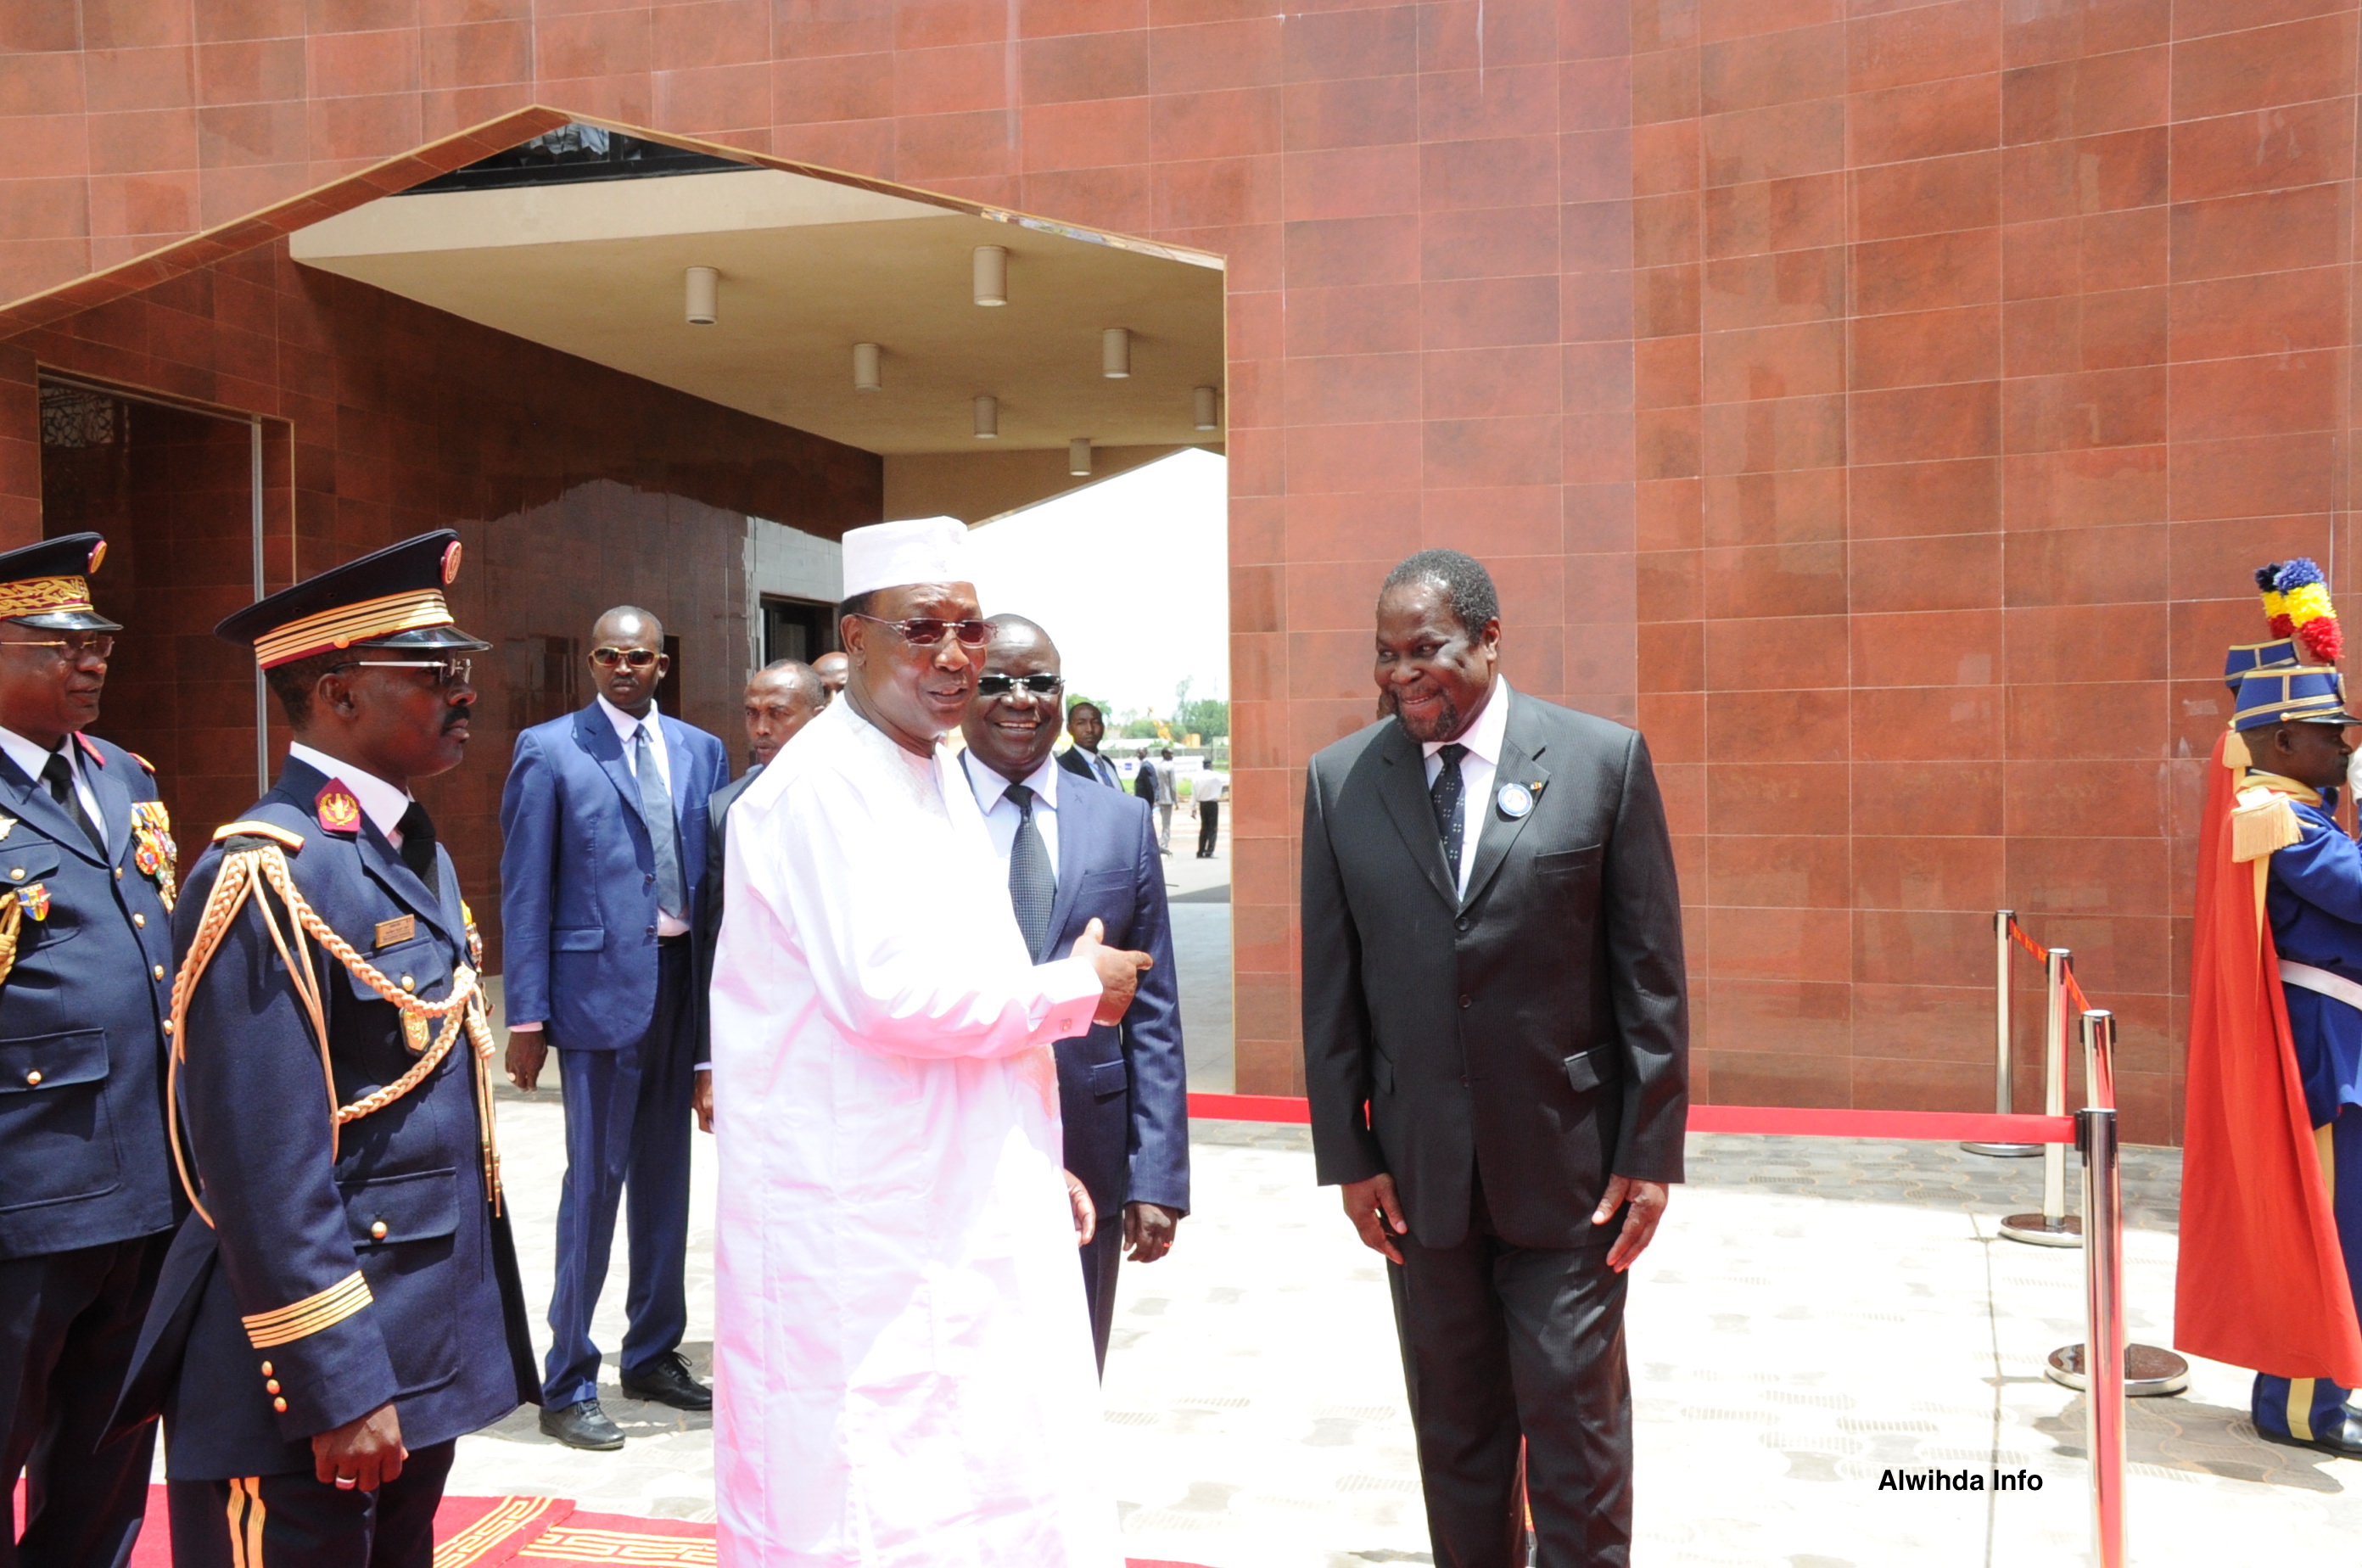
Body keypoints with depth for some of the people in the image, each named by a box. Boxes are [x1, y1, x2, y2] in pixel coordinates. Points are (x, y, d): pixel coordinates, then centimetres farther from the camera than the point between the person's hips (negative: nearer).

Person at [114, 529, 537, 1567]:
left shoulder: (421, 857, 10)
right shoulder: (268, 878, -19)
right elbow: (268, 1175, -23)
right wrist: (338, 1391, -20)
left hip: (427, 1358, 9)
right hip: (310, 1385, -9)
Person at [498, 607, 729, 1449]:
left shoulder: (701, 750, 9)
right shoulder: (549, 750, -2)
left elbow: (721, 872, 10)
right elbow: (525, 890, -4)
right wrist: (526, 1014, -8)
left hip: (687, 979, 5)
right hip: (601, 981, -4)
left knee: (666, 1176, 13)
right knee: (596, 1179, -1)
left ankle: (654, 1354, 28)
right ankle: (568, 1385, 13)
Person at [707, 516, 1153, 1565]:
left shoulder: (937, 778, 13)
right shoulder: (823, 786, -16)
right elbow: (892, 990, -27)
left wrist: (1030, 1161, 17)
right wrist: (1076, 987, -13)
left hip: (968, 1222, 9)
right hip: (860, 1239, -9)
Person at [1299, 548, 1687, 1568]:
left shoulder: (1604, 759, -4)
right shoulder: (1340, 781, 1)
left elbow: (1652, 974, -3)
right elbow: (1330, 985, 3)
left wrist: (1650, 1151, -5)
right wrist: (1346, 1154, 1)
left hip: (1567, 1165, -2)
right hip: (1419, 1170, 2)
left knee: (1575, 1417, 7)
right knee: (1455, 1427, 14)